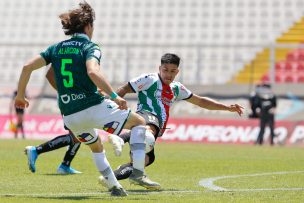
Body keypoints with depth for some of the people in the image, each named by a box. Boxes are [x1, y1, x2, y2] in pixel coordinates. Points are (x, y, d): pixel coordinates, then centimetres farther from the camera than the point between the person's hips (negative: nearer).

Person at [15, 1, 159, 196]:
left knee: (96, 146, 33)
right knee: (139, 122, 10)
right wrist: (115, 96, -26)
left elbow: (28, 66, 6)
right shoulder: (90, 47, -5)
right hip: (93, 106, -6)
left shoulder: (57, 48, 12)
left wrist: (20, 95, 16)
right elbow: (93, 72, -26)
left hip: (69, 116, 6)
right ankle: (138, 172, -3)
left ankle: (113, 186, 29)